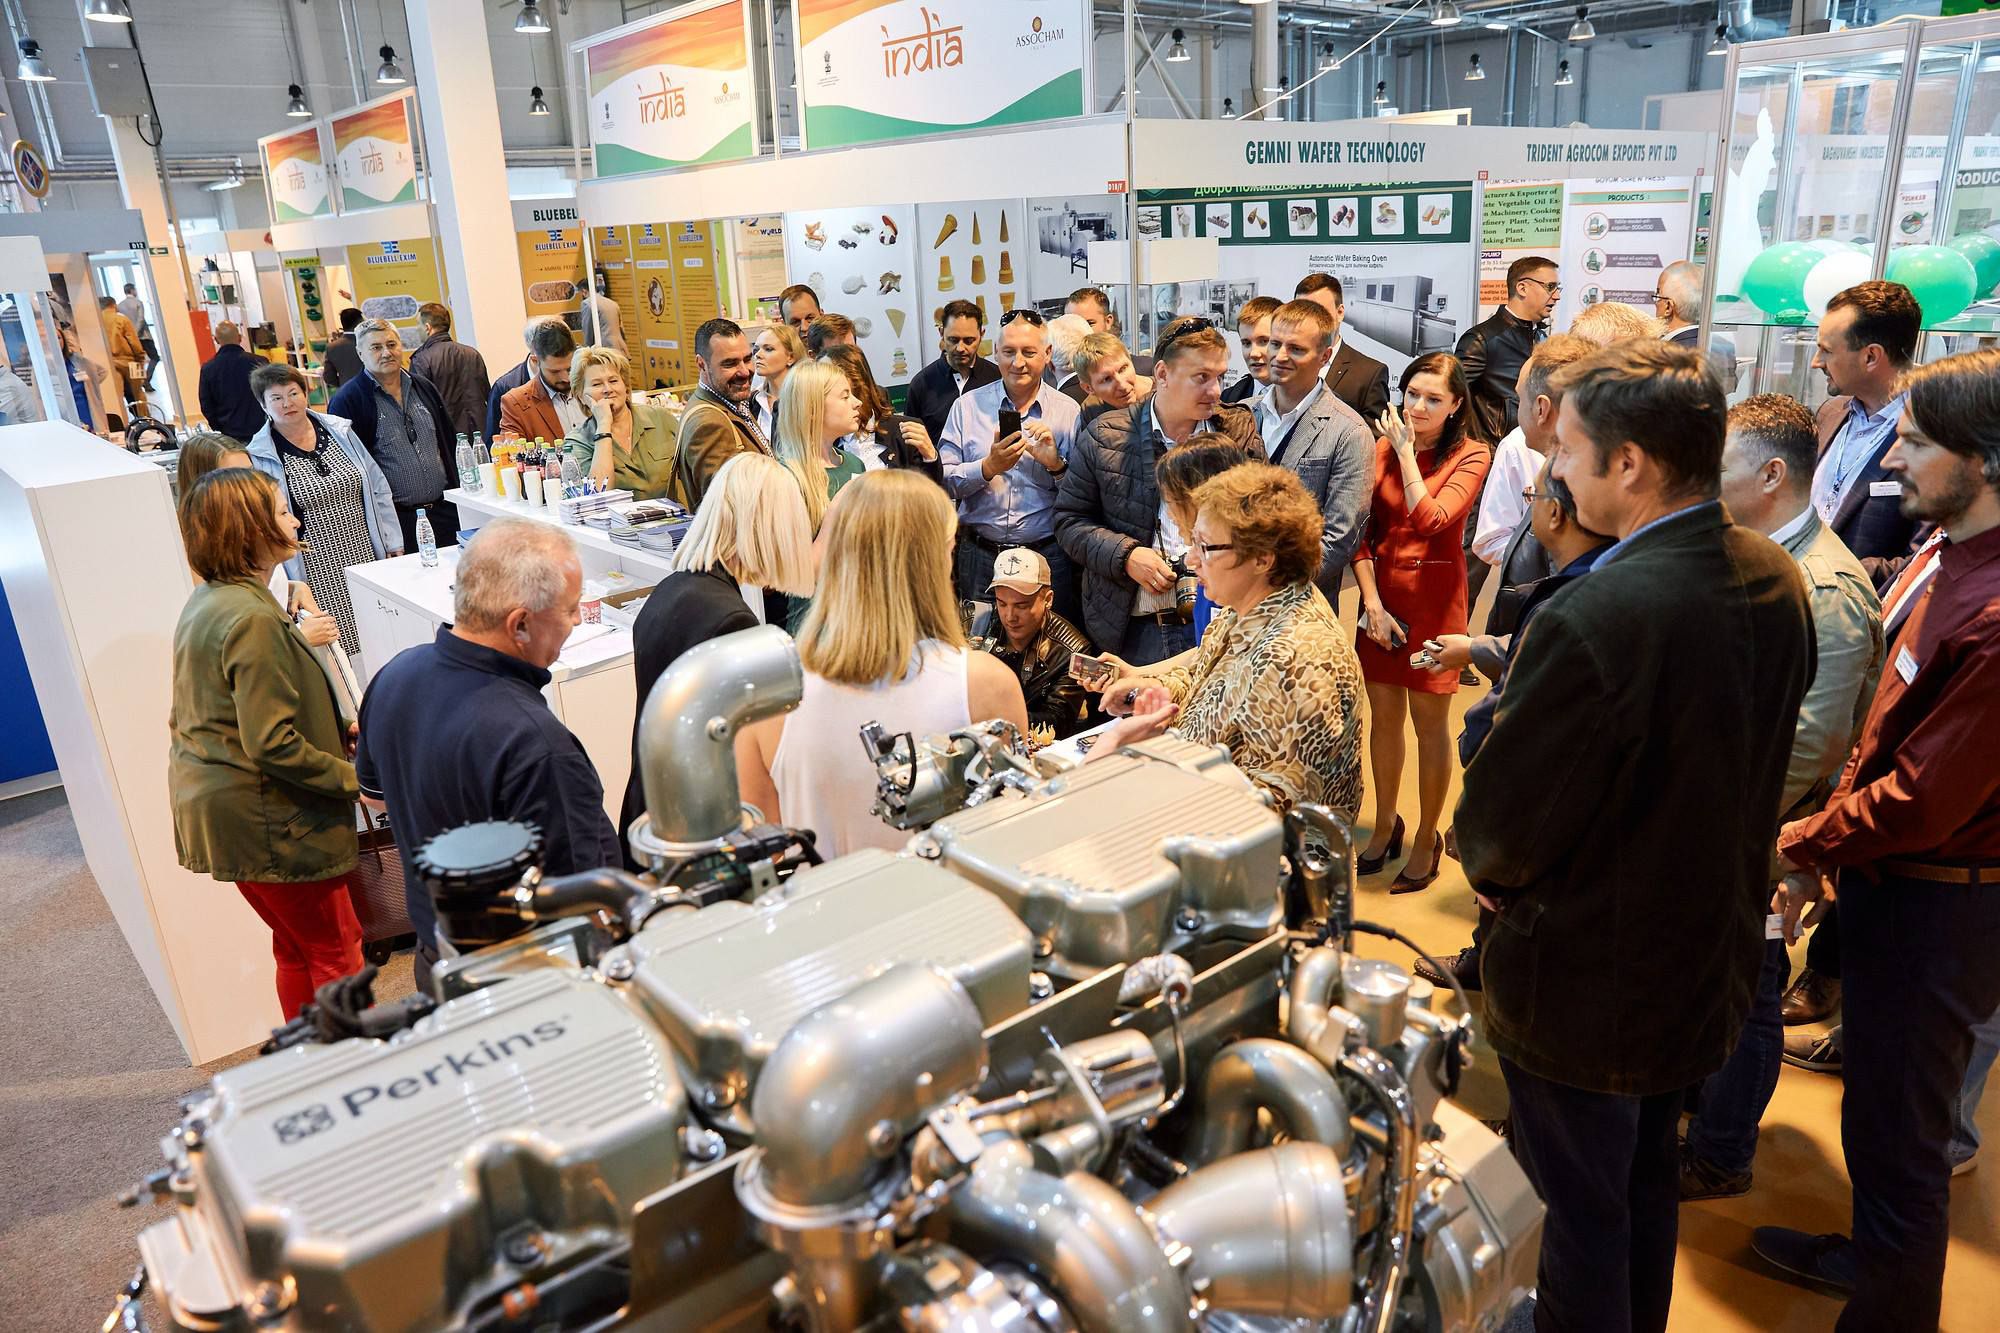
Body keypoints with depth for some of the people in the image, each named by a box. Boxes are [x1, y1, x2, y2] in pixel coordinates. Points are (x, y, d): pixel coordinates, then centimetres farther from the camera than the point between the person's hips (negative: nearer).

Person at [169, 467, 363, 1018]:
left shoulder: (206, 602, 8)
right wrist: (352, 777, -17)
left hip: (218, 806, 10)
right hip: (267, 821, -10)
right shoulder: (254, 619, -23)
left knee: (297, 947, 21)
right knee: (336, 952, 4)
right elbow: (272, 745, -26)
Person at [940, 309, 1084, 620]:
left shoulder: (1068, 411, 3)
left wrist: (1056, 465, -16)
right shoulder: (967, 407, 5)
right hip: (980, 557, 1)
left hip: (1048, 557, 0)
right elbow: (943, 481, -2)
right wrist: (987, 467, -16)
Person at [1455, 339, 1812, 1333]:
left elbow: (1503, 833, -26)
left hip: (1590, 983, -8)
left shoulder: (1593, 620, -35)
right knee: (1648, 1175, 29)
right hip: (1708, 955, 8)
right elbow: (1747, 765, 6)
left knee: (1584, 1211, 15)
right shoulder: (1776, 580, -7)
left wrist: (1488, 866, -3)